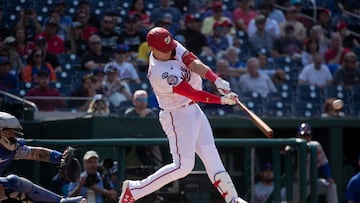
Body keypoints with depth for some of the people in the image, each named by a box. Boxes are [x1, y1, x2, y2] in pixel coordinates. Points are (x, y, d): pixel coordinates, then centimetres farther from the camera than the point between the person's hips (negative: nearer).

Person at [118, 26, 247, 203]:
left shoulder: (175, 48, -5)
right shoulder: (159, 74, -29)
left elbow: (193, 63, -16)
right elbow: (191, 93, -30)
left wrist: (217, 80, -32)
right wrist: (222, 100, -31)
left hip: (193, 109, 9)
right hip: (178, 116, -9)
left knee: (210, 155, 10)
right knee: (183, 166, -10)